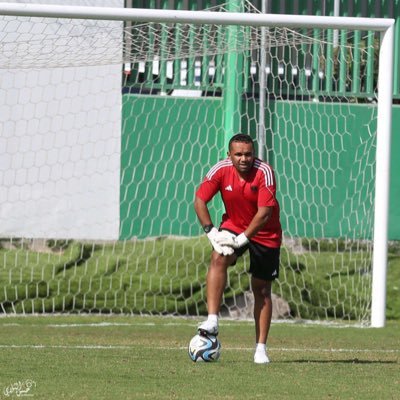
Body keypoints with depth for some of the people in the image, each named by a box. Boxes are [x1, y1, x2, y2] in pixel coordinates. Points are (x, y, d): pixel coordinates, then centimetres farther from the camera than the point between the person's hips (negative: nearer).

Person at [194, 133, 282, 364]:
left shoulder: (264, 172, -23)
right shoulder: (221, 170, -16)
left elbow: (264, 213, -26)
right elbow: (200, 200, -11)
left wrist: (243, 238, -32)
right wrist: (211, 231, -22)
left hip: (265, 234, -1)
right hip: (233, 227, 2)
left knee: (261, 289, 3)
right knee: (218, 258, -29)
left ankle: (261, 347, 9)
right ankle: (212, 321, -35)